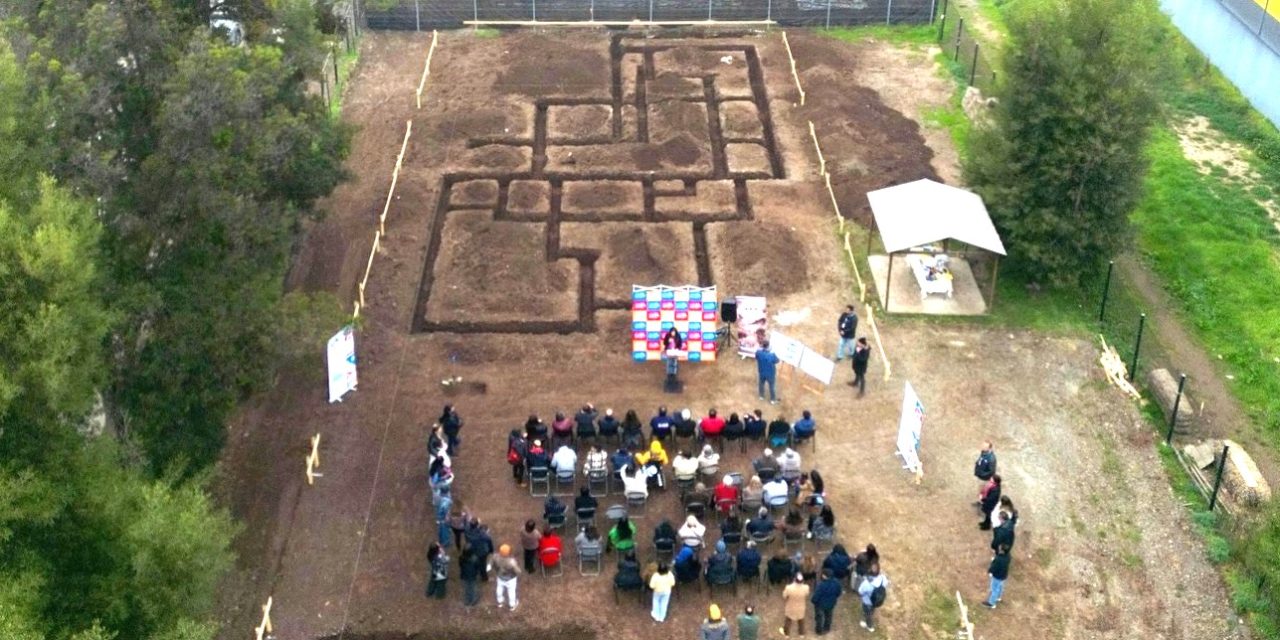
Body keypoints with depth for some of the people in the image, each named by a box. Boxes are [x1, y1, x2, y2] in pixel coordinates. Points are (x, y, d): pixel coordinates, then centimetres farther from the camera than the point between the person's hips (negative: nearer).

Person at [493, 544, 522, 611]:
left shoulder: (497, 557, -30)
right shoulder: (511, 562, -42)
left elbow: (494, 566, -9)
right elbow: (517, 571, -25)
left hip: (500, 577, 3)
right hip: (510, 578, -3)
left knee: (500, 589, 30)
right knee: (511, 591, 24)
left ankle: (500, 602, 57)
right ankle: (512, 605, 50)